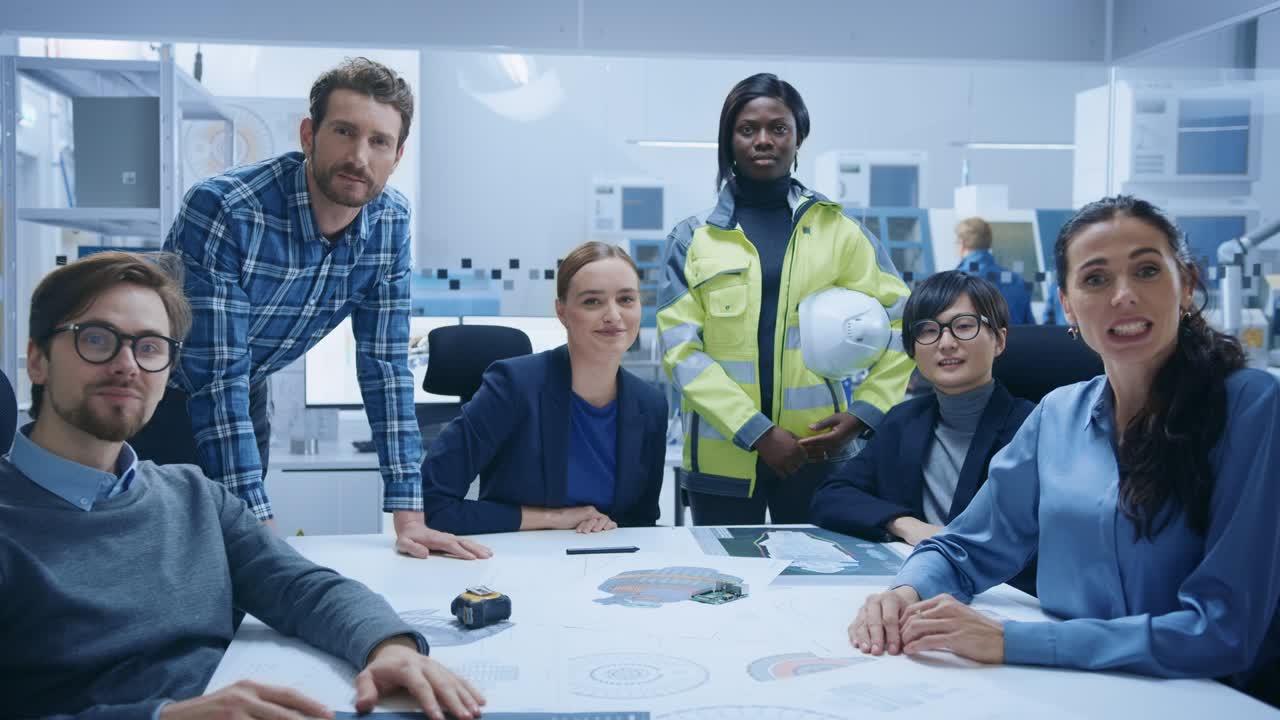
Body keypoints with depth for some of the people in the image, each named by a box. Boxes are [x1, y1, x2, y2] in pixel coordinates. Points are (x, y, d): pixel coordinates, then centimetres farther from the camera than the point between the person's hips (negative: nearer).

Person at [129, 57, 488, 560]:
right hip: (151, 399, -4)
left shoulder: (390, 222, -14)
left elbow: (385, 364, -10)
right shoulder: (223, 210, -31)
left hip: (247, 401, 5)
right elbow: (217, 379, -31)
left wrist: (409, 518, -15)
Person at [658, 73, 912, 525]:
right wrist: (757, 432, -14)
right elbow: (681, 349, -5)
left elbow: (902, 323, 7)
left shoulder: (838, 230, 5)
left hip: (816, 450, 1)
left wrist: (865, 412, -6)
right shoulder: (693, 239, 3)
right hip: (722, 457, 0)